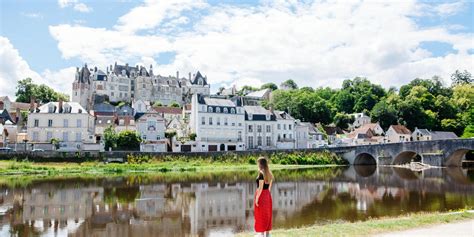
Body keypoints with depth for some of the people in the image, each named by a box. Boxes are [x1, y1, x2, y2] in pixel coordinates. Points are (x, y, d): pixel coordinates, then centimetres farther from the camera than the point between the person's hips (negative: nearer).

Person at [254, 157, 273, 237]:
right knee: (267, 214, 15)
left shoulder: (261, 173, -18)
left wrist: (257, 198, -17)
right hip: (268, 194, 8)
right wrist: (267, 193, 18)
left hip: (261, 195, -8)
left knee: (260, 215, 3)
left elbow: (260, 188, -20)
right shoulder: (269, 173, 6)